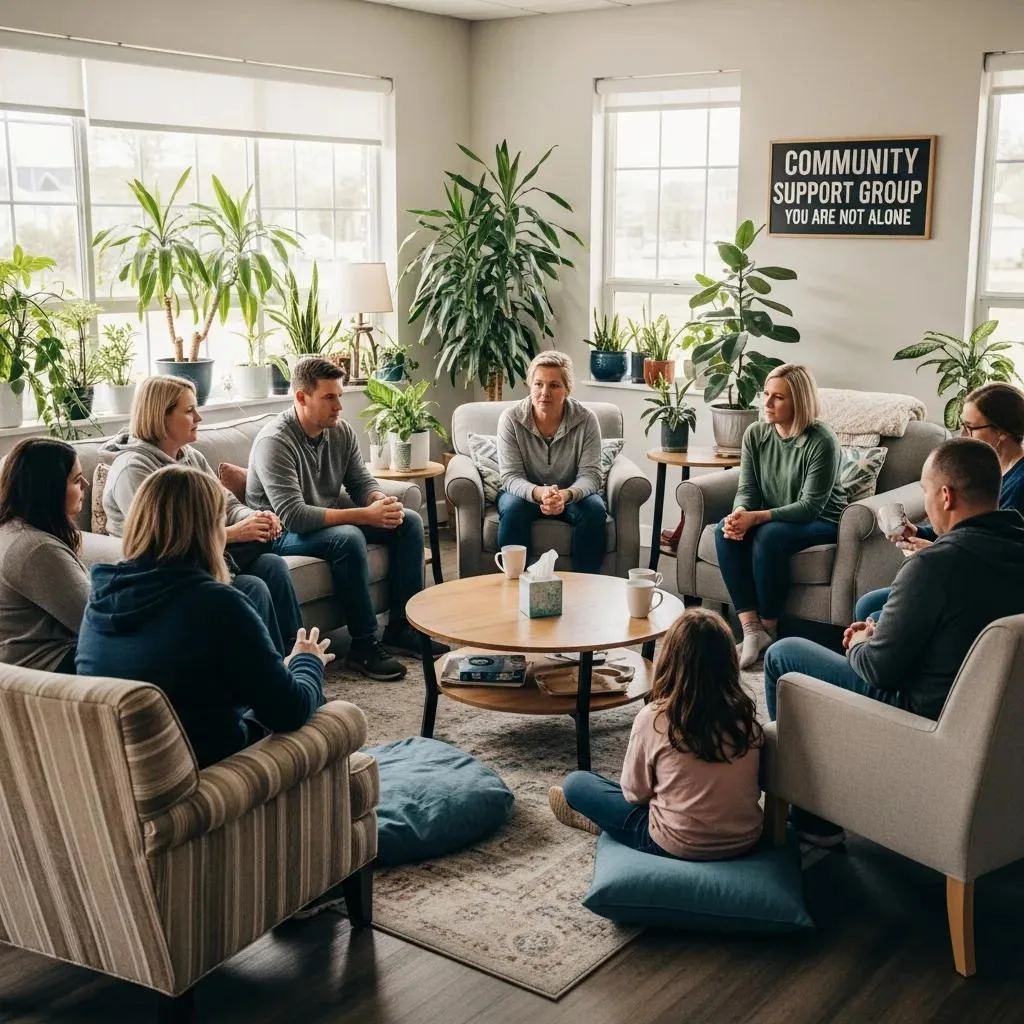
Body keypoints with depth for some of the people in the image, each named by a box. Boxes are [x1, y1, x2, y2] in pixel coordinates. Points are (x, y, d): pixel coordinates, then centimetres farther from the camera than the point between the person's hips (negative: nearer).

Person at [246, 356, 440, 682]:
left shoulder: (341, 431, 0)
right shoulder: (275, 442, -24)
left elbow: (362, 481, 7)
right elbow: (294, 516, -31)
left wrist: (382, 502, -19)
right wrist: (364, 515, -33)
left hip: (333, 518, 8)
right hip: (284, 533, -8)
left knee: (409, 521, -4)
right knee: (348, 538, -36)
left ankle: (402, 624, 0)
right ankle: (364, 645, -26)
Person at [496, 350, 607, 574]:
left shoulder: (586, 420, -14)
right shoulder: (511, 419, -15)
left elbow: (590, 475, -18)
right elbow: (511, 477, -18)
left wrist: (565, 495, -41)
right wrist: (539, 493, -41)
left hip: (572, 494, 1)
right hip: (526, 493, 0)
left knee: (594, 510, -29)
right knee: (512, 508, -32)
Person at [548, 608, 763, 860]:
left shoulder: (653, 718, -18)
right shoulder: (745, 717, -8)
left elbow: (635, 792, -6)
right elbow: (755, 789, 4)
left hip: (680, 846, -5)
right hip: (746, 840, 5)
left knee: (577, 783, 15)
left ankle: (603, 822, 39)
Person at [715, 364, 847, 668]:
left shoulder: (821, 441, -21)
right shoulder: (755, 434, -3)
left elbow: (809, 507, -23)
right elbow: (747, 489, -2)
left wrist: (757, 517, -32)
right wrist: (739, 513, -27)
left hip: (821, 522, -5)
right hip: (772, 518, 6)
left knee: (769, 536, -34)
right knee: (726, 530, -24)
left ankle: (768, 629, -16)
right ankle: (751, 629, -27)